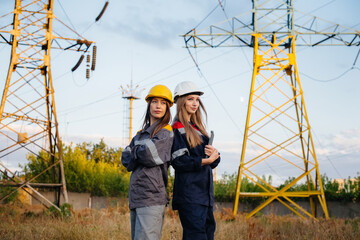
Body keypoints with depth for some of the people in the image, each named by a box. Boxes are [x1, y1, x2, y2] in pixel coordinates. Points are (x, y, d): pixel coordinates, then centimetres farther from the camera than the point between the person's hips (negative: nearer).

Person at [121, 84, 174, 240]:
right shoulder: (141, 134, 20)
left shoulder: (167, 132, -2)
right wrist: (141, 154, -6)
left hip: (152, 198, -8)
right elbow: (125, 157, 11)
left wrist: (135, 153, 4)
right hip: (136, 198, 8)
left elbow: (150, 154, -16)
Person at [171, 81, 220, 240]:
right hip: (189, 193, -8)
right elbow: (179, 161, -16)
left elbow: (213, 163, 17)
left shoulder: (198, 127, 19)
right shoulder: (178, 129, -5)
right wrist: (204, 161, -23)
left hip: (205, 192, 9)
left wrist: (214, 154, -4)